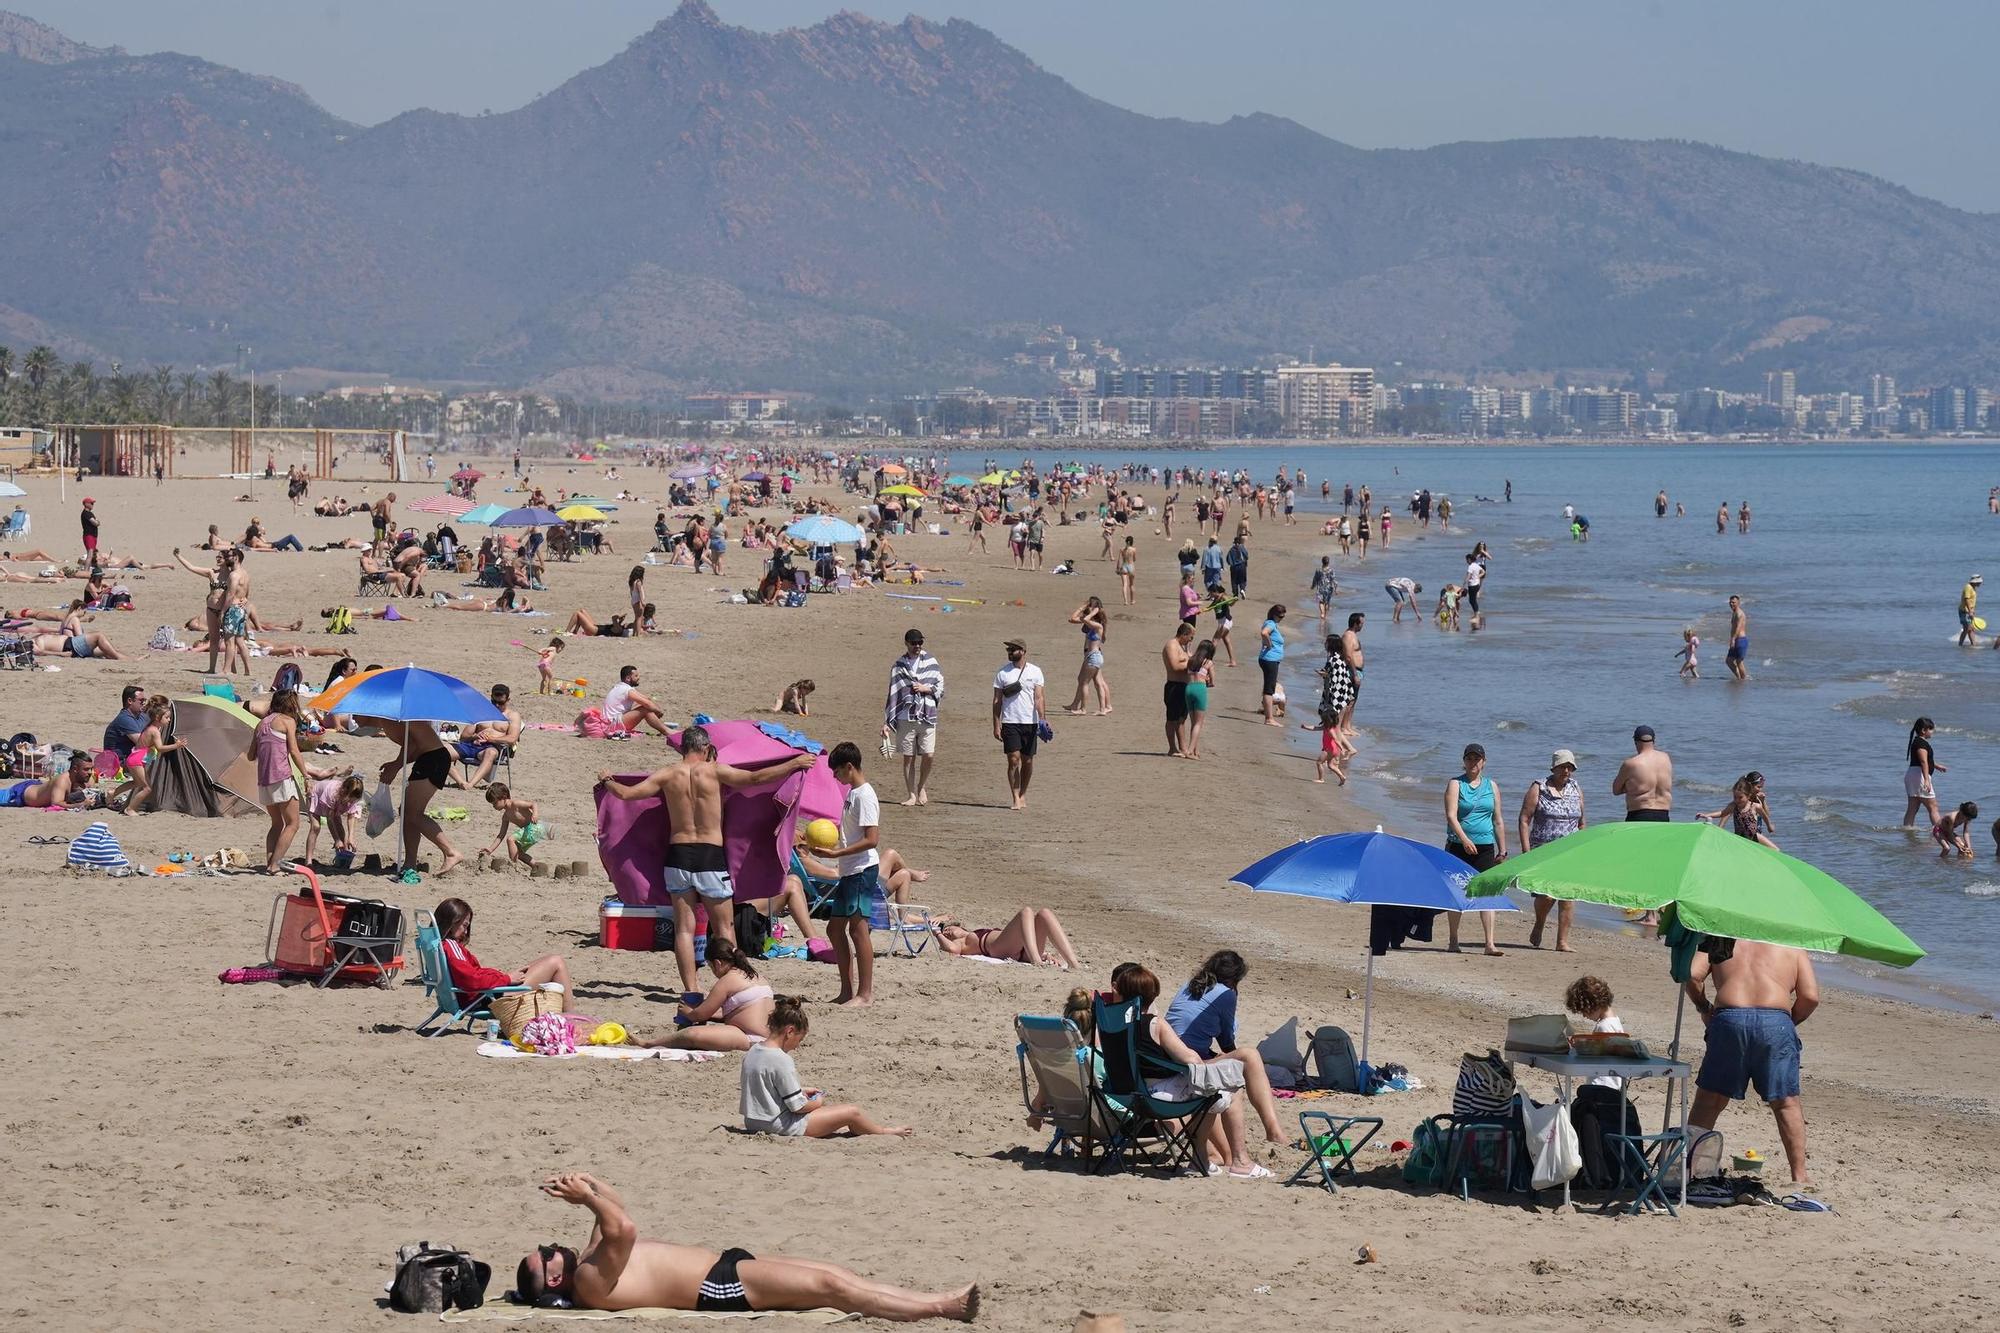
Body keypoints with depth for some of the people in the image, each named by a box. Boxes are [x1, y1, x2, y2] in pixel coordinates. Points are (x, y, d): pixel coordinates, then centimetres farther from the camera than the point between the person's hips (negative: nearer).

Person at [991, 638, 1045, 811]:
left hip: (1030, 723, 1)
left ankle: (1023, 795, 23)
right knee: (1013, 760, -9)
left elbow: (1038, 698, -2)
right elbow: (997, 700, 4)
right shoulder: (1002, 673, 3)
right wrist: (996, 725, -2)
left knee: (1027, 761, 8)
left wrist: (1041, 720, -15)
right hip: (1010, 723, -1)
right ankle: (1016, 799, -8)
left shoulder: (1035, 672, 2)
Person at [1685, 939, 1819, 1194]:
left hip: (1730, 1020, 0)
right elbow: (1810, 996, 6)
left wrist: (1703, 1007, 19)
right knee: (1786, 1103, 10)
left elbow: (1692, 975, 4)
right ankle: (1800, 1177, 11)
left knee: (1708, 1101, 10)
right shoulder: (1792, 947, 18)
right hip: (1776, 1022, 0)